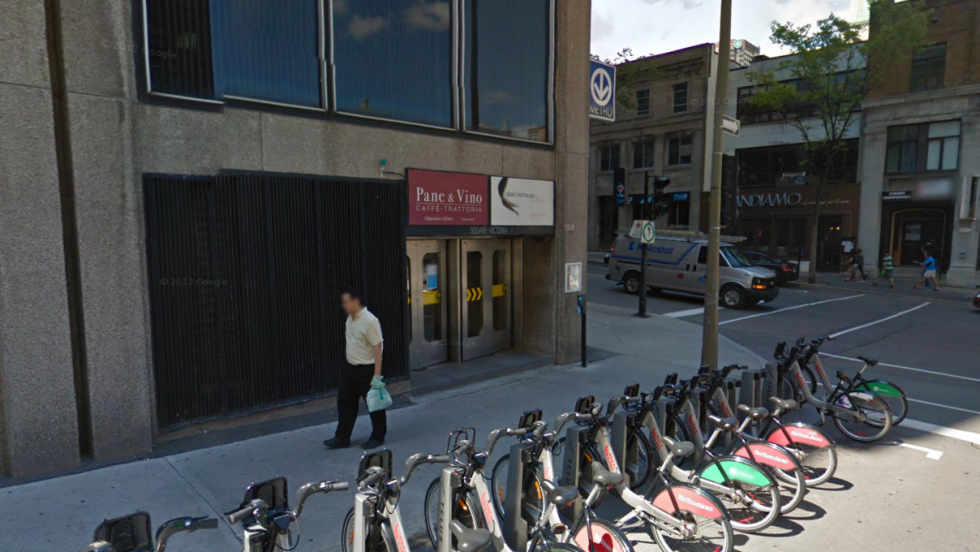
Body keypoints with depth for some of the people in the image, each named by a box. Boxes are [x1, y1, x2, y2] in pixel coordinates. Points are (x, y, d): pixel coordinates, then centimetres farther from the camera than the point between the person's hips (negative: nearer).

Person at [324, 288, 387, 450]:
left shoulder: (369, 320, -21)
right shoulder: (350, 318, 6)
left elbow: (378, 346, -23)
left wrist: (377, 373, -25)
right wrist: (348, 364, 20)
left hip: (367, 369, -9)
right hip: (350, 367, 9)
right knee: (345, 401, 12)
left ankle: (377, 437, 20)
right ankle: (342, 438, 22)